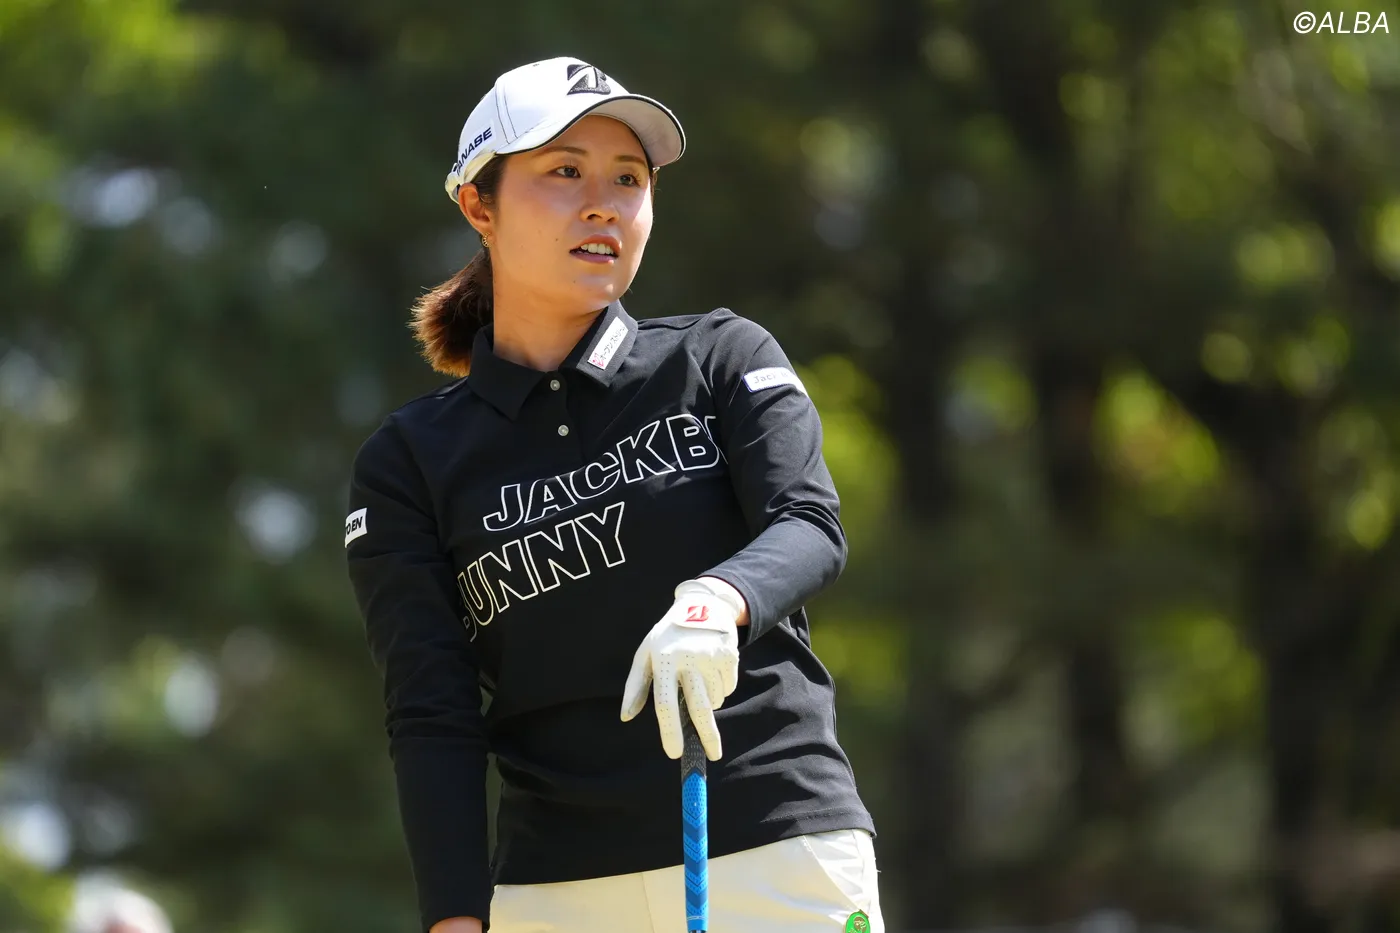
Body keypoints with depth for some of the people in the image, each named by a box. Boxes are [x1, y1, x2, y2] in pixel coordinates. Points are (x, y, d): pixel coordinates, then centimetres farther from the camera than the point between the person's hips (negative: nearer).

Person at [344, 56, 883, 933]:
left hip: (781, 856, -1)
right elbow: (431, 718, 2)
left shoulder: (726, 360, 8)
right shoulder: (410, 462, 8)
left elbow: (811, 528, -8)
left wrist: (714, 603, -31)